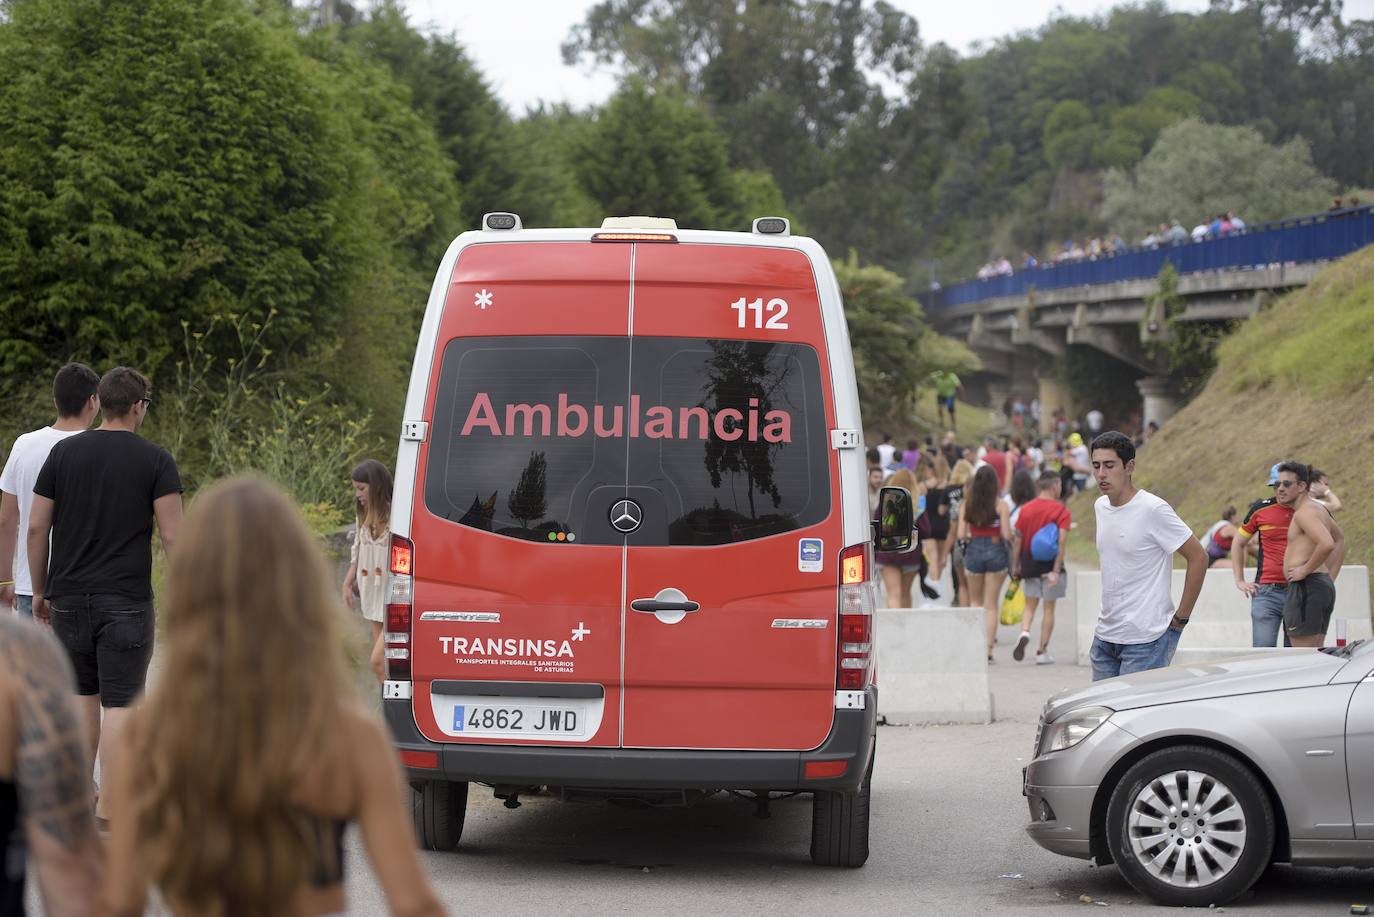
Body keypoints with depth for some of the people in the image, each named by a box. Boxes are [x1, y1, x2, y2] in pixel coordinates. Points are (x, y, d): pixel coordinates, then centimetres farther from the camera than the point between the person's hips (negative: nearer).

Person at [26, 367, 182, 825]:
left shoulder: (63, 452, 5)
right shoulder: (156, 460, -4)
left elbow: (37, 527, 5)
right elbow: (172, 535, -9)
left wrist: (40, 590, 14)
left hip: (69, 597, 3)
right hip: (127, 600, -3)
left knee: (83, 694, 17)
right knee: (120, 702, -1)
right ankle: (108, 807, -6)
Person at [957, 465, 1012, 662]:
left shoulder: (966, 505, -3)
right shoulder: (1000, 505, -9)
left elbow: (961, 535, -4)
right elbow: (1007, 535, -12)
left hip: (973, 552, 1)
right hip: (996, 552, -1)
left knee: (975, 601, 20)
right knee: (991, 605, 6)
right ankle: (988, 649, 2)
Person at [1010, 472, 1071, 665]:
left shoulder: (1025, 510, 3)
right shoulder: (1061, 511, -7)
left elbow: (1017, 540, 3)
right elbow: (1062, 542, -15)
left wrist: (1015, 566, 11)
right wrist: (1056, 571, -17)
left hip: (1029, 564, 3)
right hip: (1050, 565, -3)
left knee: (1030, 604, 15)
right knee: (1049, 608, 7)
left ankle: (1025, 632, -14)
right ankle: (1042, 652, 9)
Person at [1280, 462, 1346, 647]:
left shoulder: (1304, 513, -13)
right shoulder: (1318, 508, 18)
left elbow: (1327, 544, -29)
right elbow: (1340, 538, 34)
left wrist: (1304, 570, -18)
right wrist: (1330, 578, 28)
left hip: (1306, 588, -10)